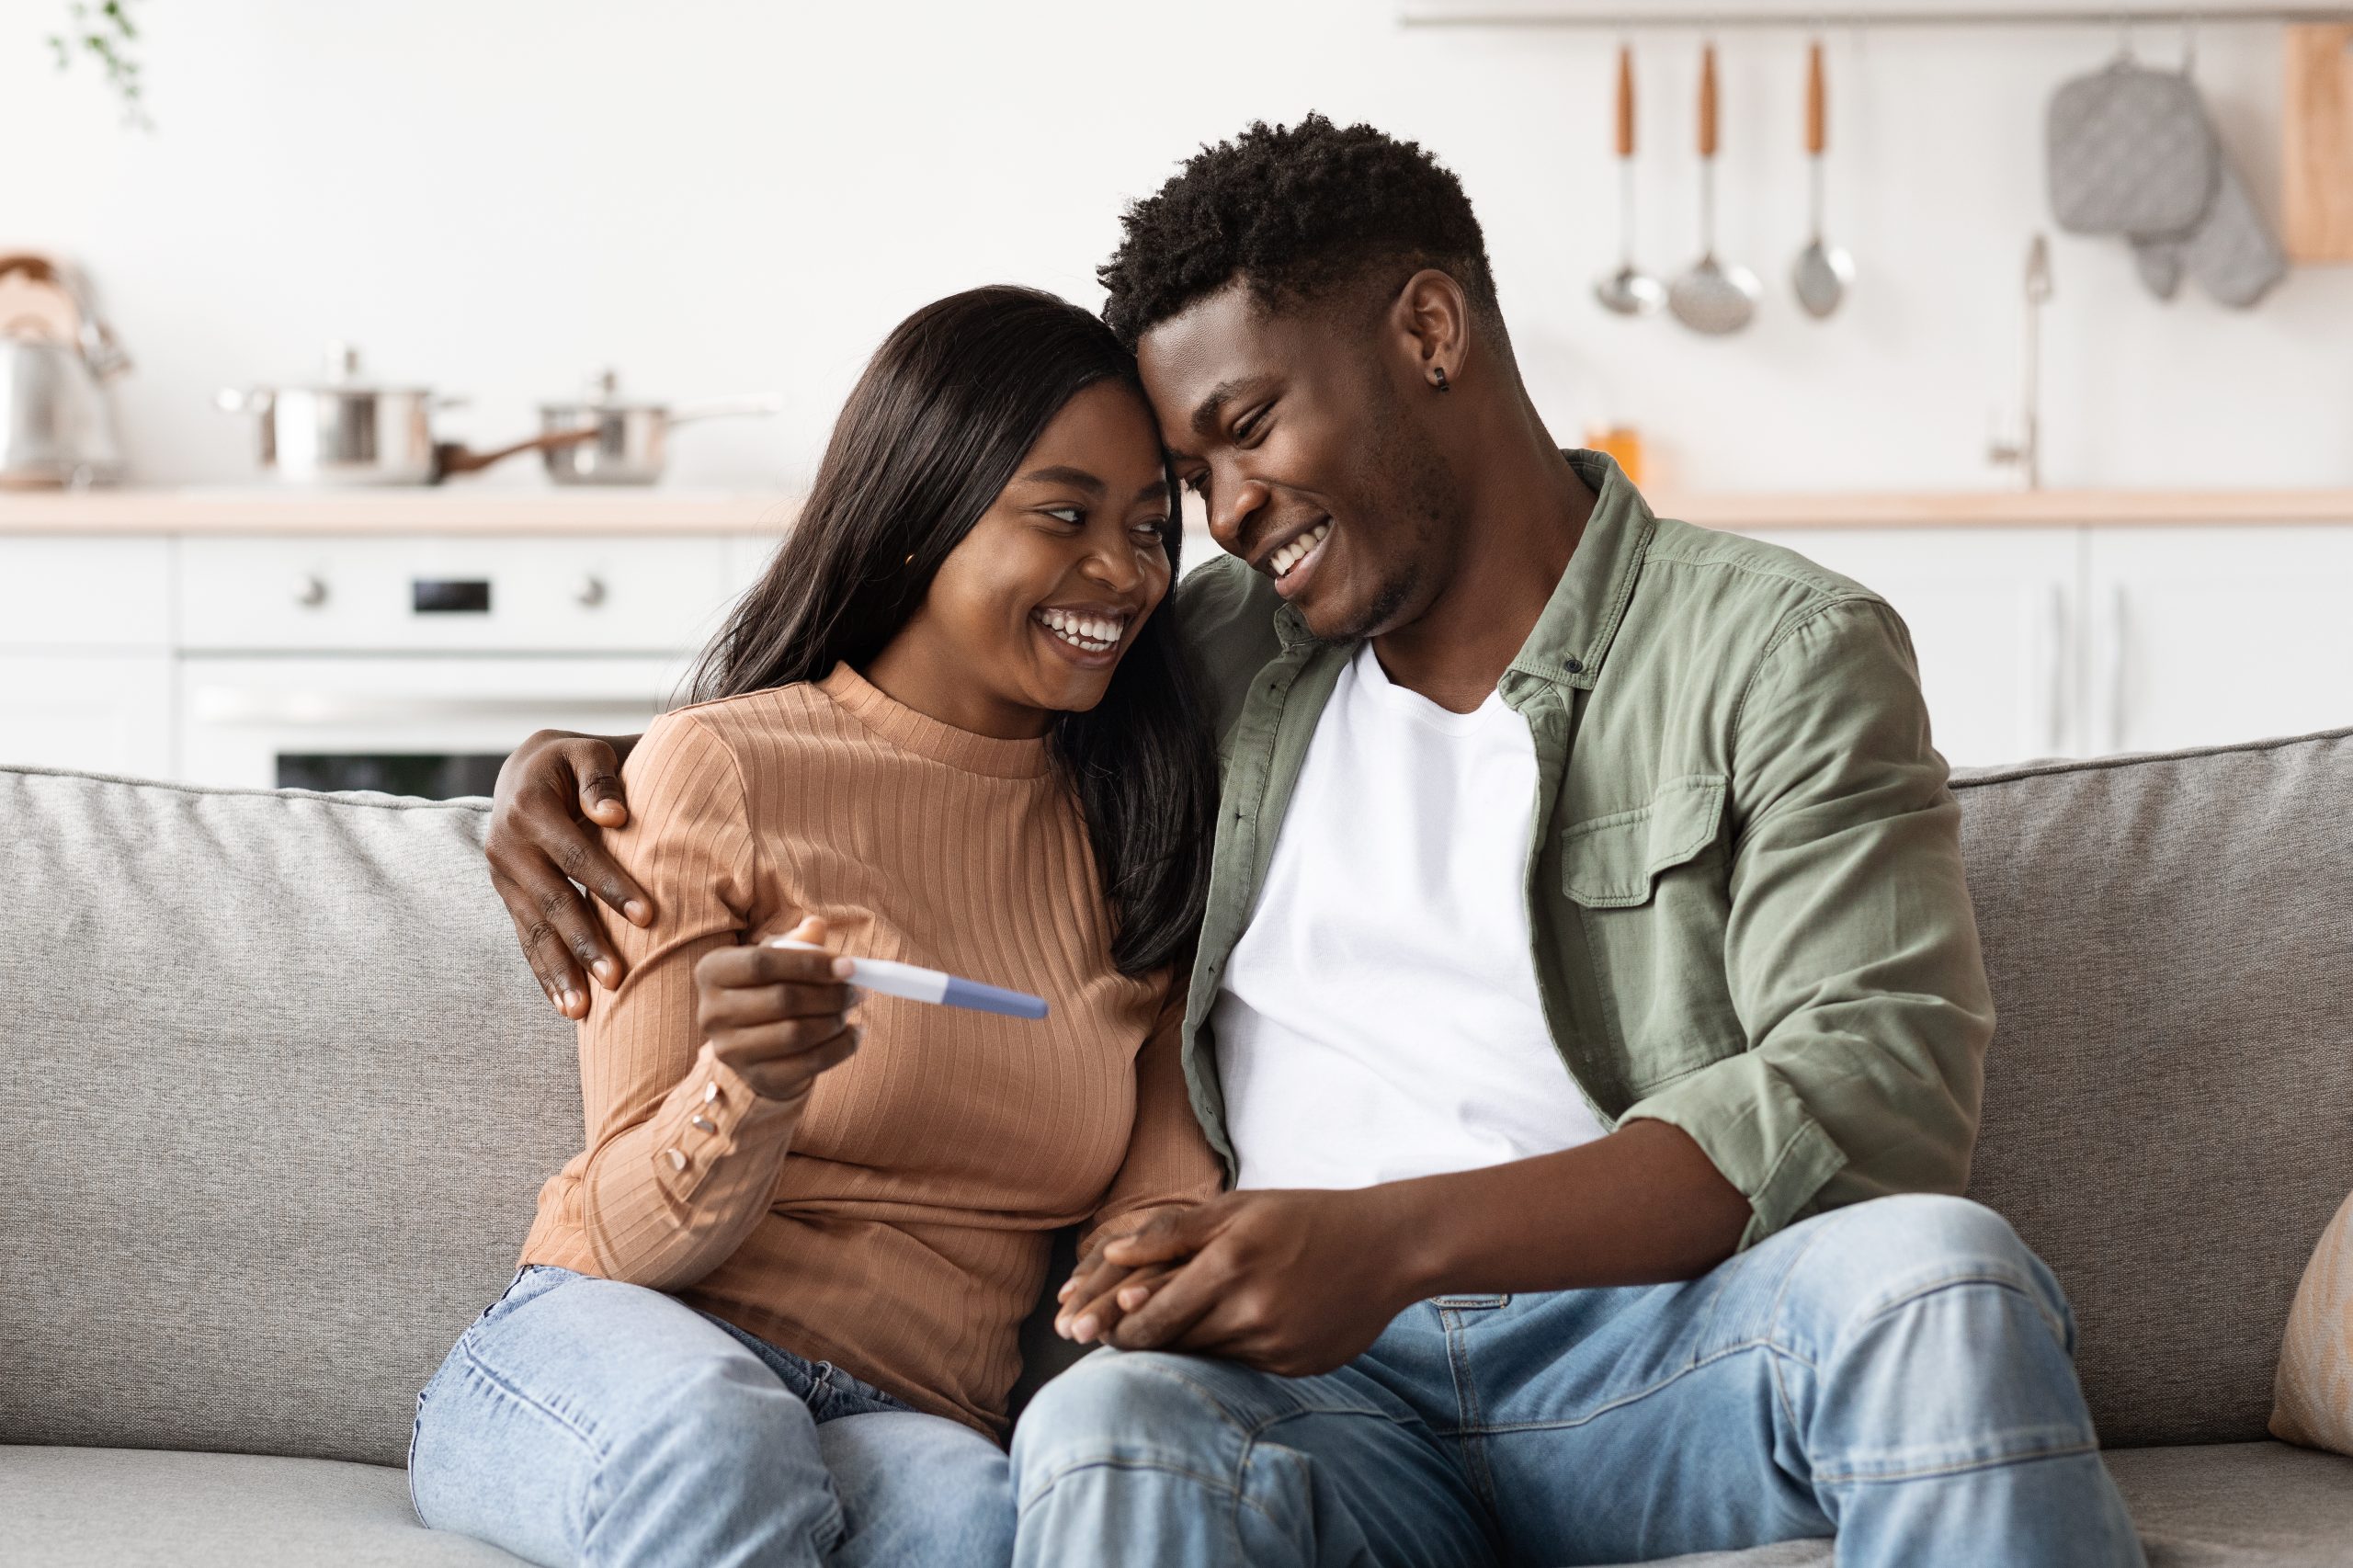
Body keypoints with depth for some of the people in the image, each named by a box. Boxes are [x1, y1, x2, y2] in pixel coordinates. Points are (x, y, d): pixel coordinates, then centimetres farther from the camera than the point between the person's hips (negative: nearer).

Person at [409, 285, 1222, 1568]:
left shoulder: (1136, 832, 16)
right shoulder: (719, 770, 1)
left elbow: (1158, 1189, 10)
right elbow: (631, 1236, -3)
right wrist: (748, 1091, -25)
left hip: (910, 1417, 2)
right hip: (612, 1356, -2)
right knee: (714, 1440, -39)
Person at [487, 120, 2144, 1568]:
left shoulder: (1780, 651, 6)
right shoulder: (1210, 662, 21)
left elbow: (1875, 1091, -10)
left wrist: (1399, 1237, -21)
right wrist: (585, 776, 14)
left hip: (1662, 1347, -1)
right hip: (1328, 1385, 2)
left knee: (1928, 1266, -35)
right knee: (1114, 1428, -35)